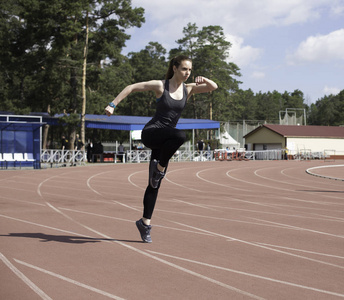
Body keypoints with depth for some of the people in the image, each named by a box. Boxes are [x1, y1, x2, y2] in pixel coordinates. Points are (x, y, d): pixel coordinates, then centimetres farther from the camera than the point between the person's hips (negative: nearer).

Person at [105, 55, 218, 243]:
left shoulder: (188, 89, 7)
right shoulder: (160, 86, -6)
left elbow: (214, 87, 5)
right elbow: (131, 87, -2)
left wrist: (203, 79, -15)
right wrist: (113, 104, -7)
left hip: (164, 141, 5)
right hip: (151, 134, -5)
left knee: (155, 184, 5)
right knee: (180, 136, -36)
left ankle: (145, 222, 15)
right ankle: (159, 167, -16)